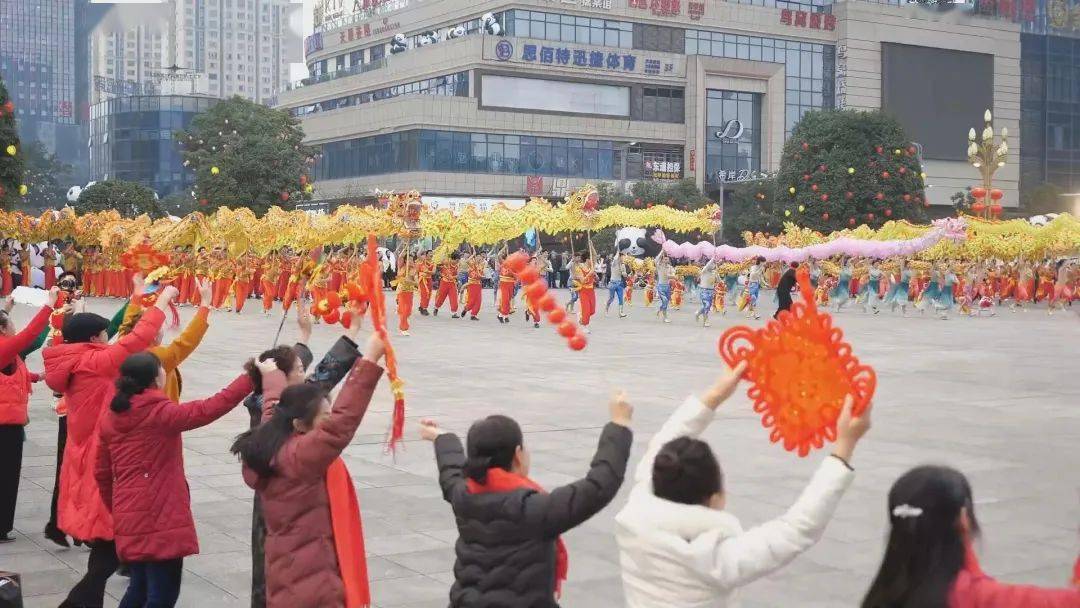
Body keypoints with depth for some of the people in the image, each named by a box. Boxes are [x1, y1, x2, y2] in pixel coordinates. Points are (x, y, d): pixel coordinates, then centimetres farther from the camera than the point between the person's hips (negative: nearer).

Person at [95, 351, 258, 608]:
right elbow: (210, 408, -24)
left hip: (129, 518, 8)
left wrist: (116, 510, 25)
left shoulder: (111, 418, 6)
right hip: (160, 519, -8)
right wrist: (251, 377, -21)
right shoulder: (161, 413, -15)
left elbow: (102, 473, 13)